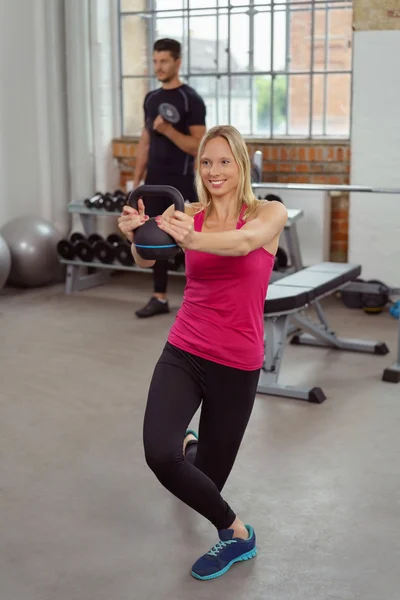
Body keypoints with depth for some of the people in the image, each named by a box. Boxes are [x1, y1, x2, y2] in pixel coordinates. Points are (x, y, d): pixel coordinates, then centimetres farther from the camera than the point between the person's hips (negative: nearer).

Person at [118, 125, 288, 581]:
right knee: (159, 455, -19)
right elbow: (149, 258, -19)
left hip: (236, 364, -2)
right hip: (183, 352, 2)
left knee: (206, 478, 4)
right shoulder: (189, 214, 1)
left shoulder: (270, 213, -6)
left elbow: (244, 241, -30)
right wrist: (136, 235, -42)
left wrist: (193, 239, -51)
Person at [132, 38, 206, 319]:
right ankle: (160, 298, 20)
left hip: (179, 183, -8)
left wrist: (169, 130, -28)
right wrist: (136, 181, 13)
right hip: (155, 183, 8)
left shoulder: (190, 99, -11)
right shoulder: (151, 98, 13)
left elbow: (199, 147, -15)